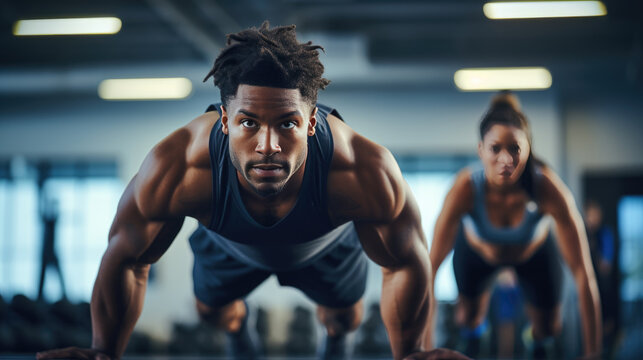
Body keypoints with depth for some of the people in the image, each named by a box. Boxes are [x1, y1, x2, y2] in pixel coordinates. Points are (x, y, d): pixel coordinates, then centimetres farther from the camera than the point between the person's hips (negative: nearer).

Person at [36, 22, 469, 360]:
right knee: (212, 308, 25)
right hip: (230, 247, 0)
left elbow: (406, 264, -27)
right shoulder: (175, 171, -46)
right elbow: (126, 262, -26)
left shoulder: (367, 173, -48)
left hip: (329, 244, 0)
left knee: (346, 315, 24)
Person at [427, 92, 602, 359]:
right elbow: (431, 265, -37)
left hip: (534, 250, 0)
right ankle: (473, 330, 39)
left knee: (547, 329, 4)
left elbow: (582, 272, -37)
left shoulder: (549, 189, -42)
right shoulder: (465, 189, -42)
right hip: (477, 249, 0)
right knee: (469, 317, 1)